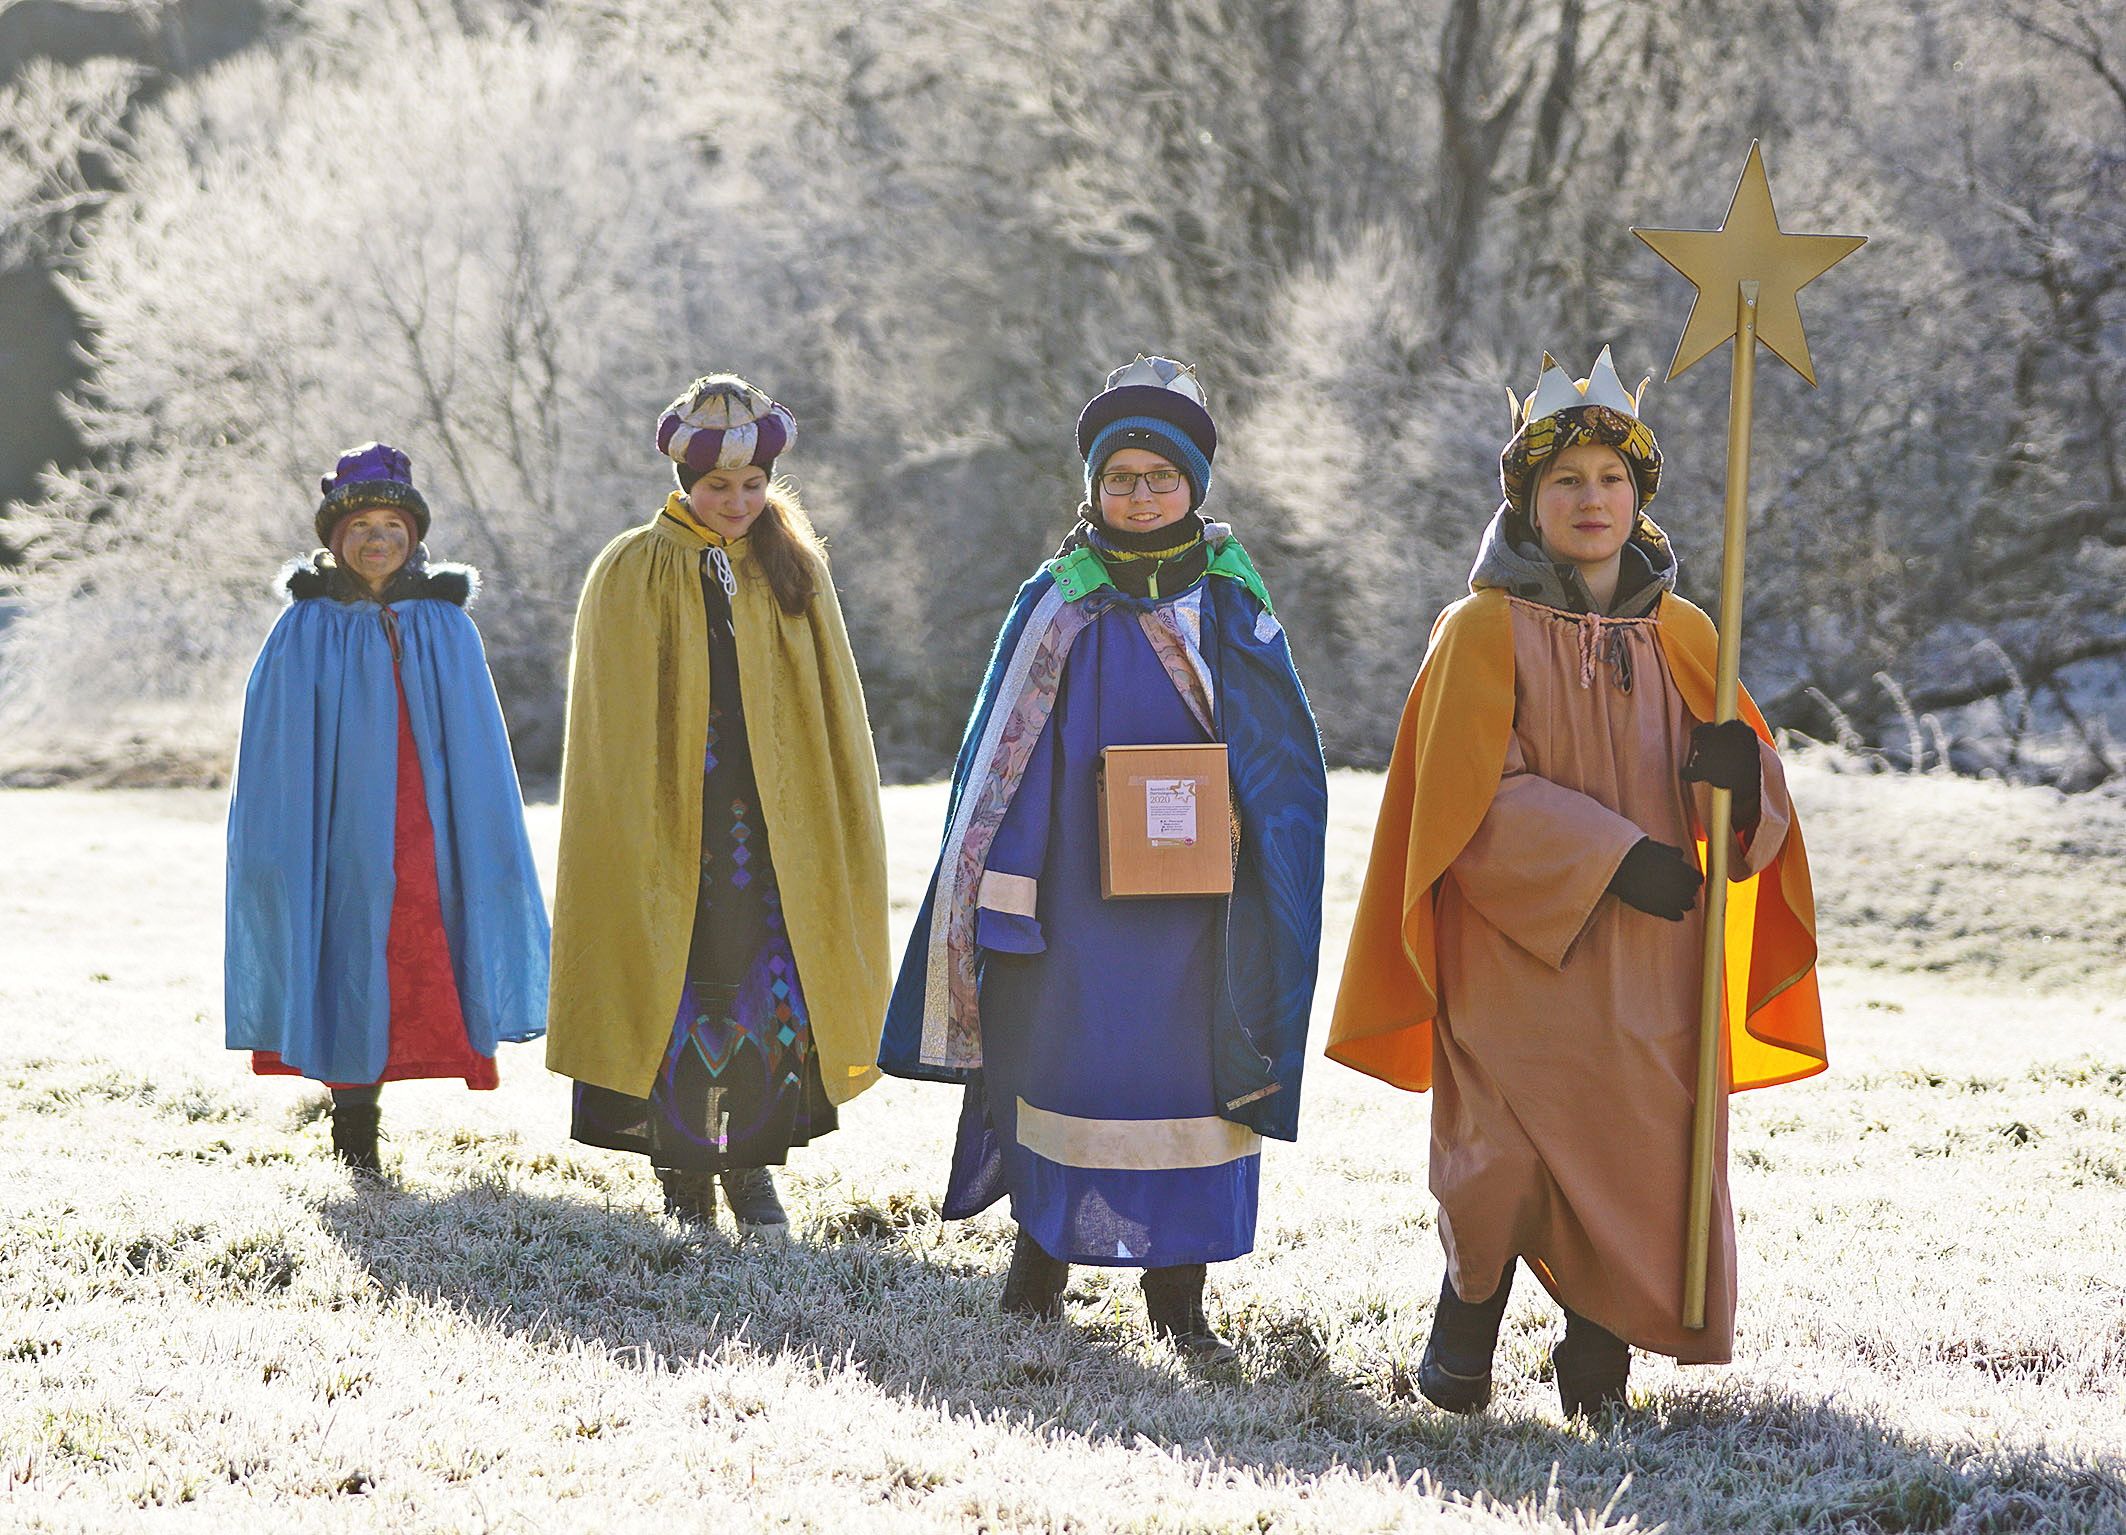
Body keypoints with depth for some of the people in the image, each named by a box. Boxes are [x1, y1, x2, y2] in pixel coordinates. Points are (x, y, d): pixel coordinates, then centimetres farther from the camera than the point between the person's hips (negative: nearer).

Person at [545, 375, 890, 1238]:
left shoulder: (795, 568, 10)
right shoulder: (632, 576, 1)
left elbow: (834, 707, 14)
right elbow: (613, 726, -1)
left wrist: (841, 829, 10)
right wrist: (630, 840, -9)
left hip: (778, 832, 2)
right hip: (670, 831, -2)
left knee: (777, 996, -4)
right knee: (681, 997, -3)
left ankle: (752, 1162, 11)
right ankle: (683, 1174, 10)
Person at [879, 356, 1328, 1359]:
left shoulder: (1230, 607, 4)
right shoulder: (1055, 604, 5)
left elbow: (1284, 766, 4)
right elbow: (999, 760, 6)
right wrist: (999, 893, -1)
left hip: (1186, 902, 0)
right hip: (1070, 900, 0)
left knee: (1186, 1080, 0)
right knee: (1060, 1071, 1)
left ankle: (1177, 1293, 9)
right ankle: (1040, 1260, 16)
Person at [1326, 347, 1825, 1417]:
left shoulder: (1679, 635, 11)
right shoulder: (1485, 630, -1)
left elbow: (1752, 797, 11)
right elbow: (1471, 798, -9)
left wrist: (1739, 771, -13)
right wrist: (1612, 856, -17)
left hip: (1650, 964, 4)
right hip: (1520, 952, -4)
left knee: (1642, 1161, -4)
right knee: (1511, 1168, -10)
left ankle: (1597, 1348, 15)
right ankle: (1467, 1322, 16)